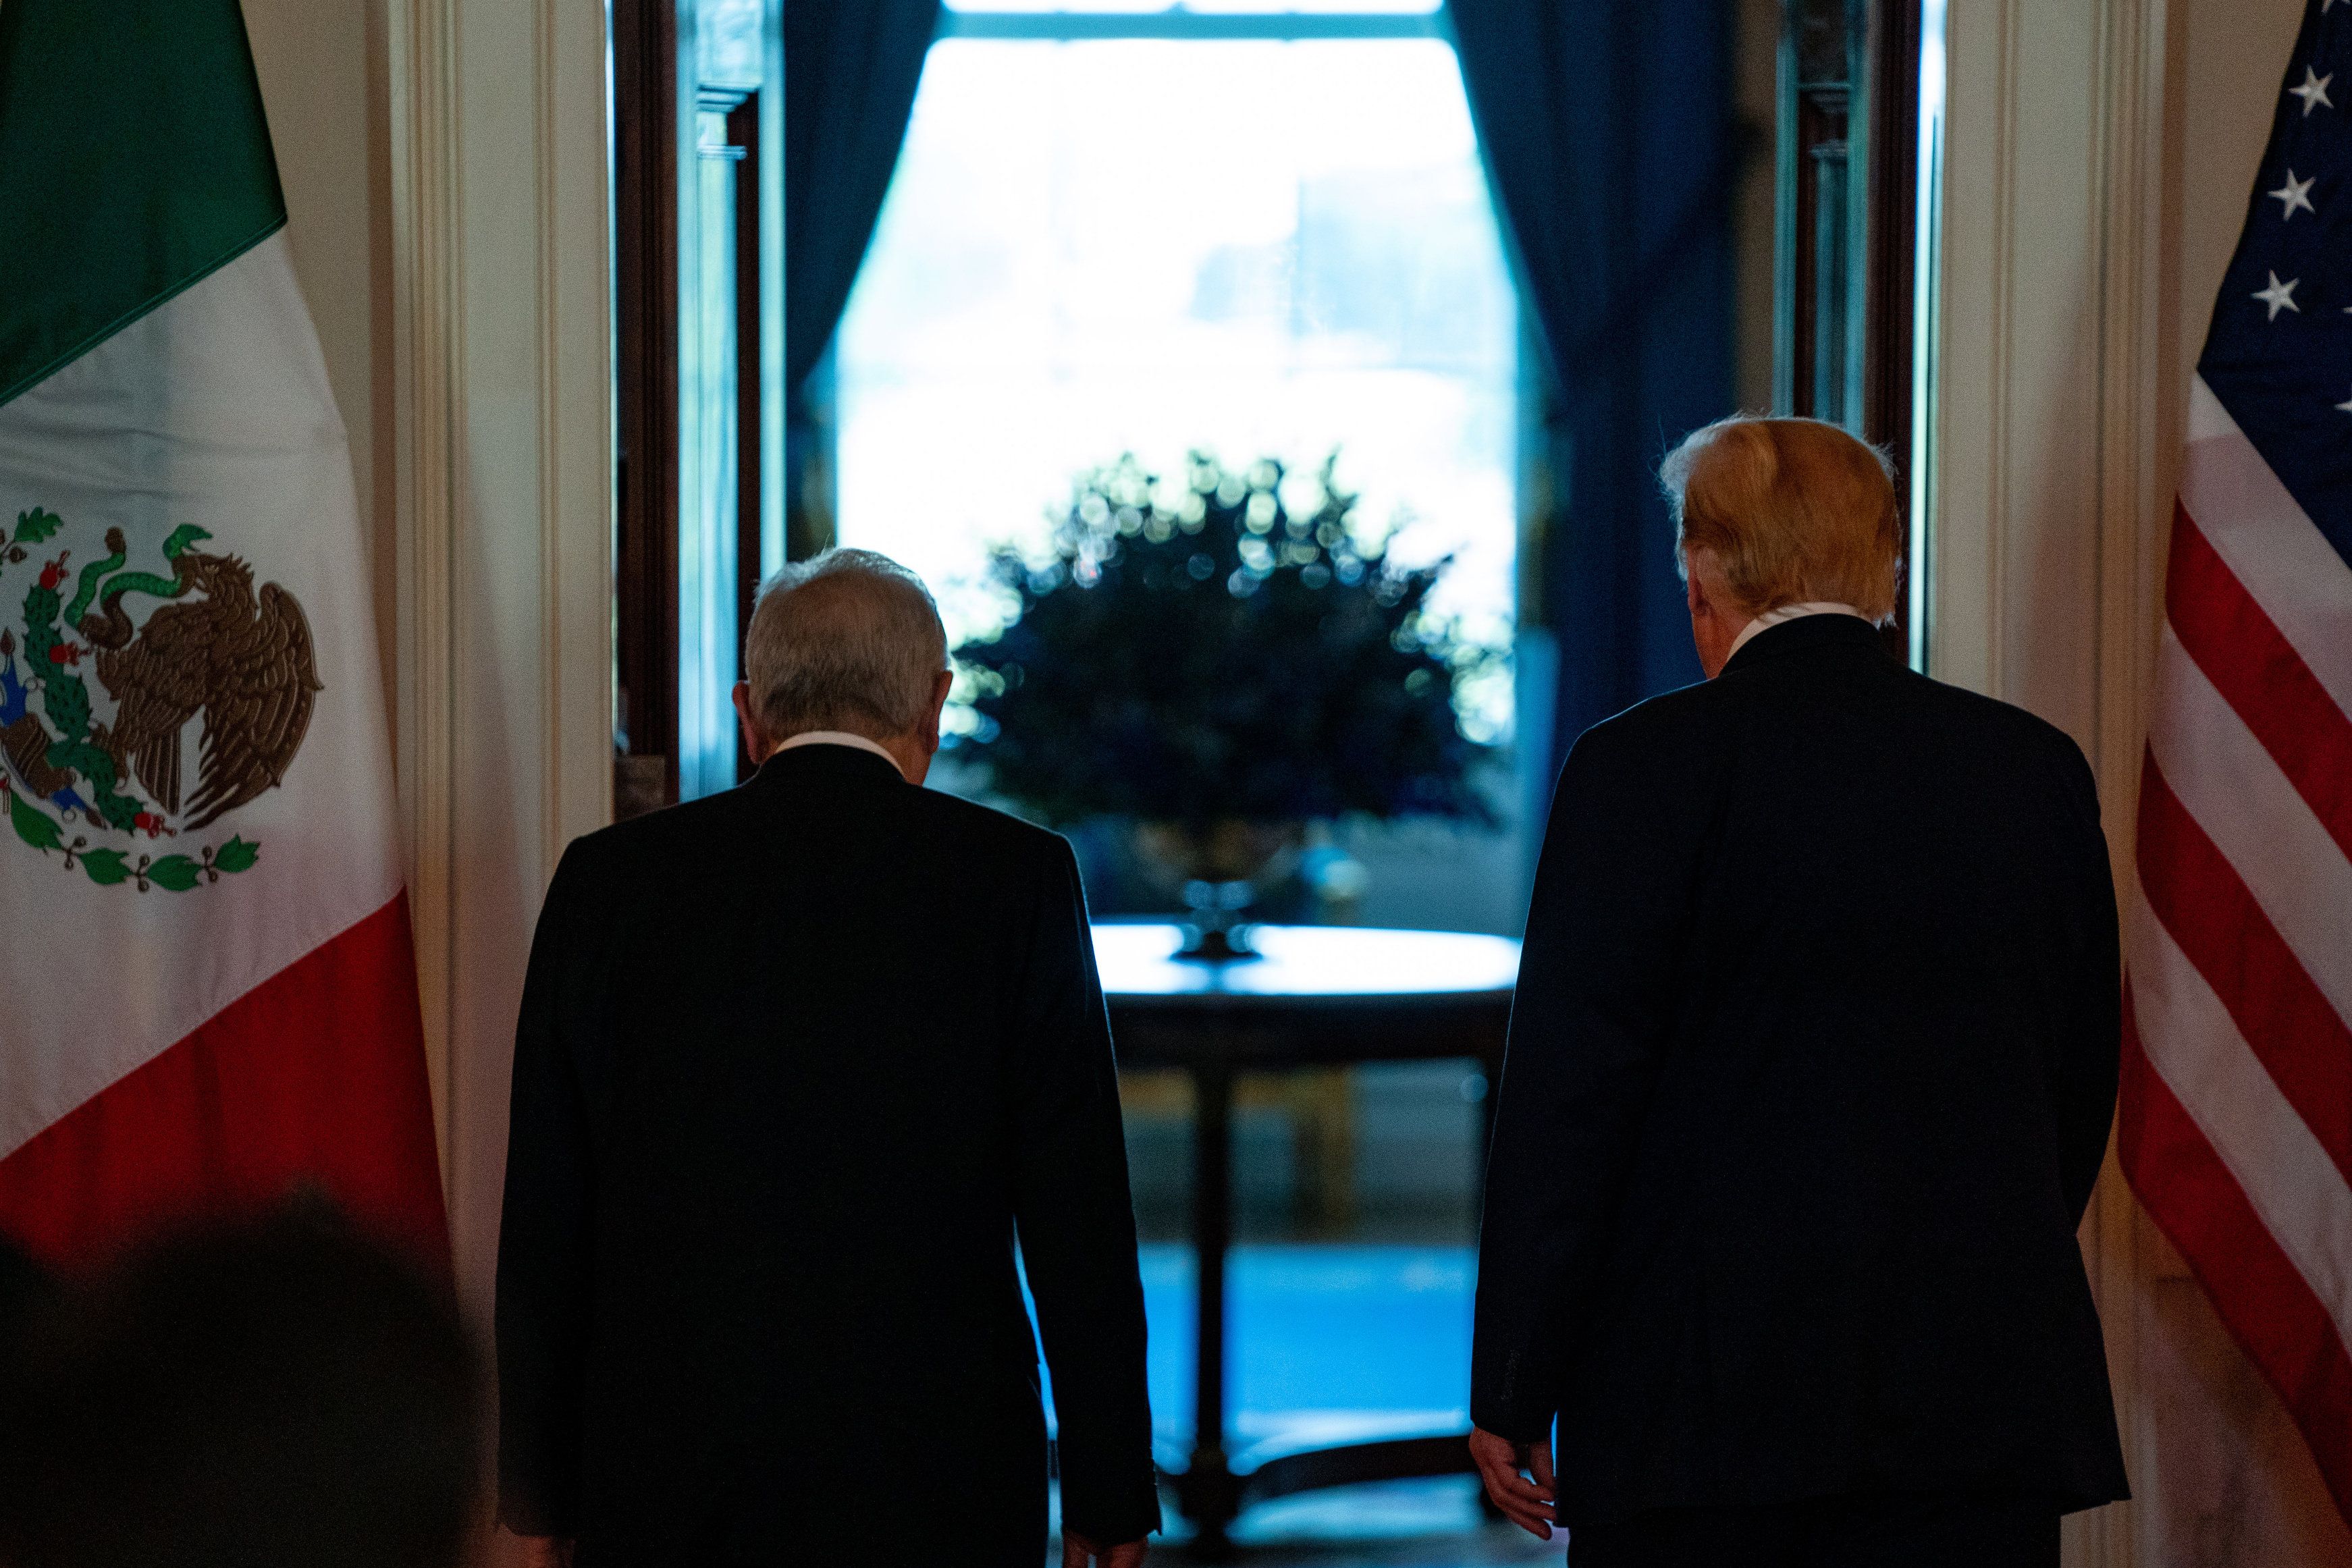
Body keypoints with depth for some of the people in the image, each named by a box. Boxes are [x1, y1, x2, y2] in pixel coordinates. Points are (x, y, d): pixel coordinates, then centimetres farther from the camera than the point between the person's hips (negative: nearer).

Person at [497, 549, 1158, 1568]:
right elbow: (1077, 1215, -2)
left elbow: (544, 1224, 5)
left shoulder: (607, 881, 3)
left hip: (663, 1485, 2)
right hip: (931, 1480, -1)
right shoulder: (1015, 879, -1)